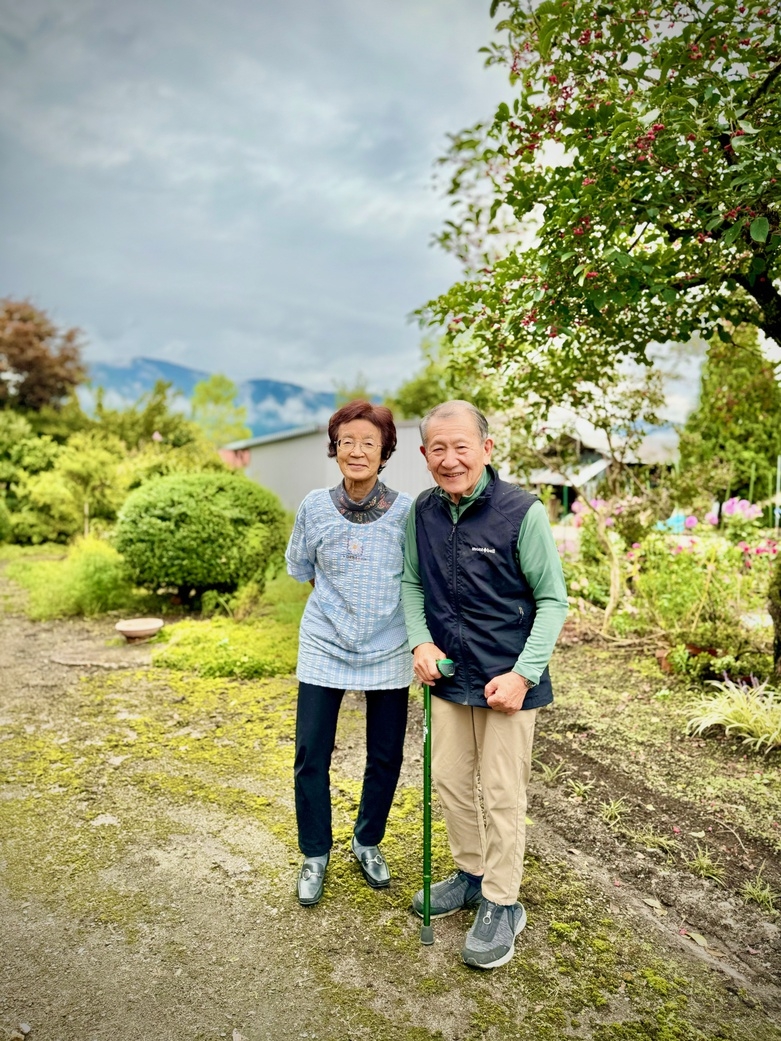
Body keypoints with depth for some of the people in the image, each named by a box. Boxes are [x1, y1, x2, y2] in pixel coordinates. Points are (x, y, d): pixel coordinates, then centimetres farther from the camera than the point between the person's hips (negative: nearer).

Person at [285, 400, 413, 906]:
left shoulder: (405, 510, -10)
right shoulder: (315, 507, -6)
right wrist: (336, 607, 8)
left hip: (388, 652, 0)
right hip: (324, 649, 0)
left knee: (386, 757, 12)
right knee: (311, 758, 6)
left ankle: (369, 842, 39)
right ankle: (315, 855, 31)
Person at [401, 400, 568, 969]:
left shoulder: (523, 512, -17)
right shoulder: (422, 511, -2)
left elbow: (553, 600, -12)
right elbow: (411, 581, 10)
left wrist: (523, 673, -18)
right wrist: (420, 641, -5)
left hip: (507, 679, -5)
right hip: (448, 675, 5)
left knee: (502, 794, 6)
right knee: (451, 780, 18)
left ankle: (503, 905, 28)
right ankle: (471, 874, 41)